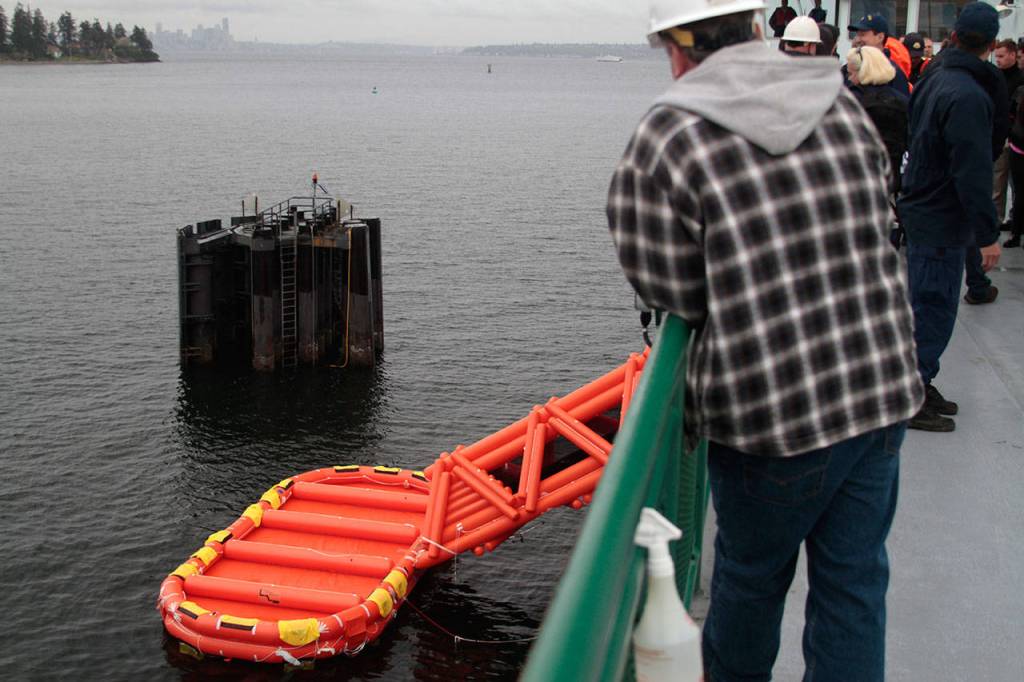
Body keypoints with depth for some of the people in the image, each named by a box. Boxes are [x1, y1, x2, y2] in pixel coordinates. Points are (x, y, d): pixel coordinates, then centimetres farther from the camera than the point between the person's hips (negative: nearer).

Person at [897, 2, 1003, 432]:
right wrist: (988, 234, -20)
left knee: (926, 308, 18)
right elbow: (973, 173, -24)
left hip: (922, 210, 9)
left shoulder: (935, 78, 7)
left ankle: (919, 387, 29)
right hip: (942, 222, -9)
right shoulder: (968, 96, -22)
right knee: (933, 311, -1)